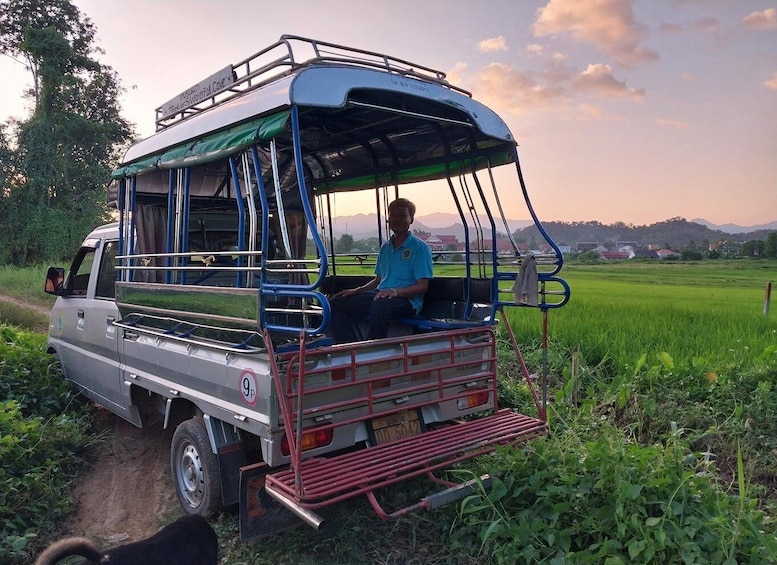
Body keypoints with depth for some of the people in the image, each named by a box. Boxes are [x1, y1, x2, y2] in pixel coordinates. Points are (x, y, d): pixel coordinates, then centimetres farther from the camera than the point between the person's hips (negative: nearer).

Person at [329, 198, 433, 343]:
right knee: (335, 304, -10)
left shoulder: (420, 248, 0)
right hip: (379, 295, 7)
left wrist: (395, 291, -23)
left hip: (407, 300, -7)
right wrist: (357, 291, 11)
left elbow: (422, 286, -8)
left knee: (379, 306, -41)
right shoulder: (385, 248, 22)